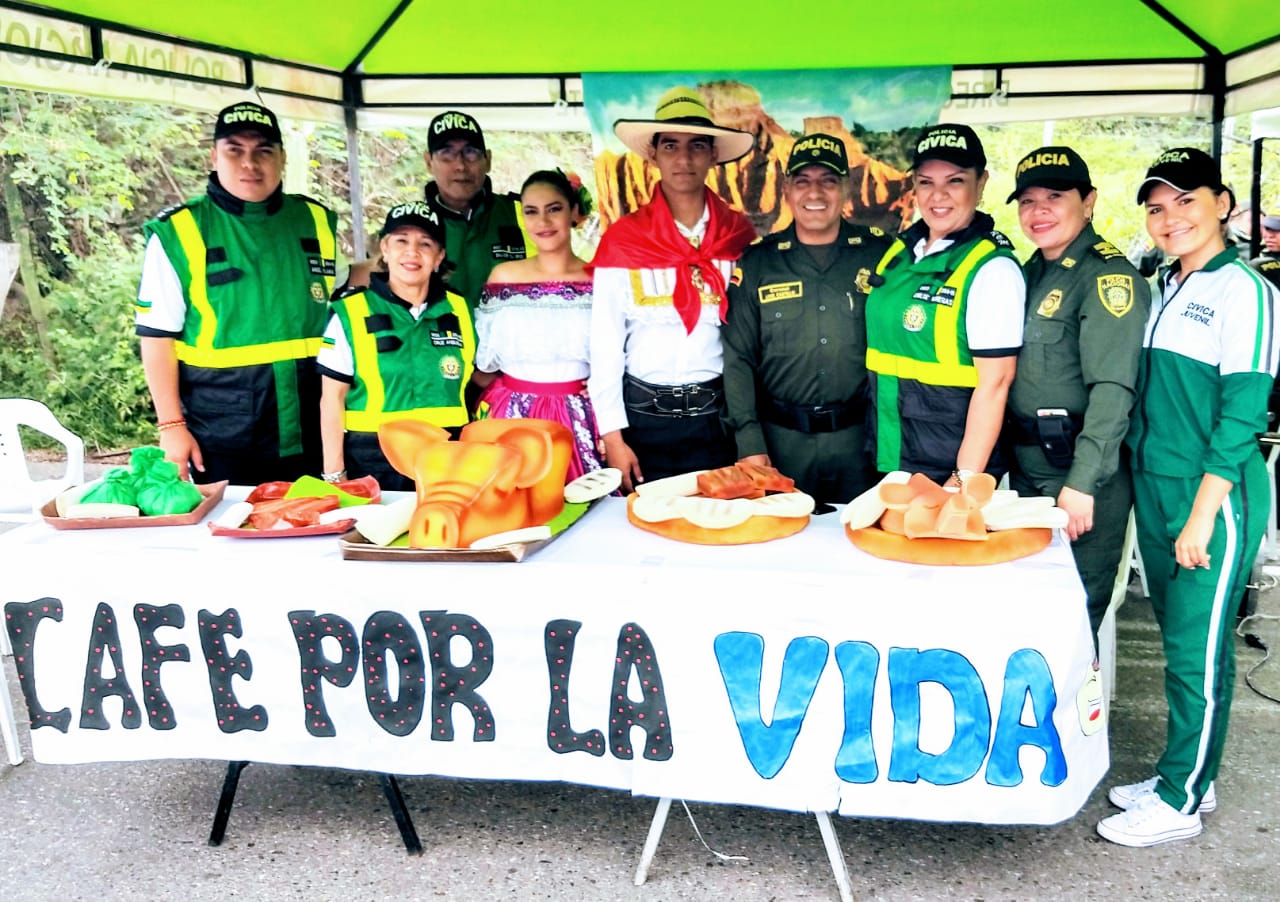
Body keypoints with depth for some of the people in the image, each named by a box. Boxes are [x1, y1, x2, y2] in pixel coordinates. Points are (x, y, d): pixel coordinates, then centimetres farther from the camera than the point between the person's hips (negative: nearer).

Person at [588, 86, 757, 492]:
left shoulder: (739, 235, 2)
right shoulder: (623, 239, -2)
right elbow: (605, 344, -2)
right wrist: (613, 436, -5)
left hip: (718, 416, 1)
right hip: (644, 416, -1)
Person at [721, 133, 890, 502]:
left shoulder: (880, 253, 2)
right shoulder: (756, 262, 2)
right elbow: (737, 358, 1)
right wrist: (750, 443, -6)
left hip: (861, 439, 0)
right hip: (783, 440, 0)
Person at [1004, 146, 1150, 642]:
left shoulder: (1109, 276, -13)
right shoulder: (1031, 273, 12)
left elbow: (1113, 388, -20)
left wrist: (1082, 483, -25)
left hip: (1082, 475, -8)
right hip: (1026, 469, 8)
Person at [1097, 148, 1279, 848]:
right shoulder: (1165, 291, 13)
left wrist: (1201, 516, -18)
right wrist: (1152, 495, 12)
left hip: (1213, 493, -8)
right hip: (1153, 486, 8)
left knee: (1197, 651, 1)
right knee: (1176, 639, 15)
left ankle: (1181, 801, 13)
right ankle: (1184, 777, 29)